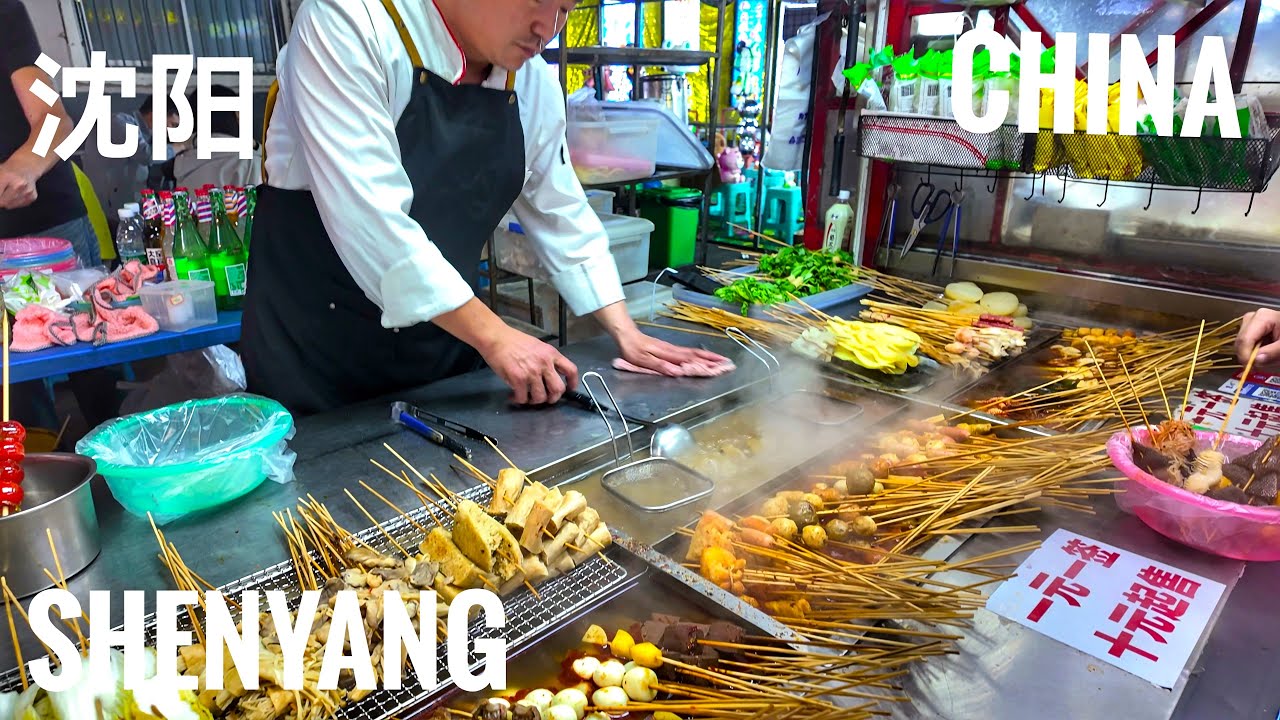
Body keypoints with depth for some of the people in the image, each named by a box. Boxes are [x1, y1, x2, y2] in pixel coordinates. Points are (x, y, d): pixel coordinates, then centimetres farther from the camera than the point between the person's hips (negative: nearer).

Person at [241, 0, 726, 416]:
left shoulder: (534, 83, -1)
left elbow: (561, 215, 7)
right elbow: (367, 213, -27)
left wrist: (625, 332, 2)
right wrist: (492, 336, -26)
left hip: (446, 347, 5)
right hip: (316, 344, -4)